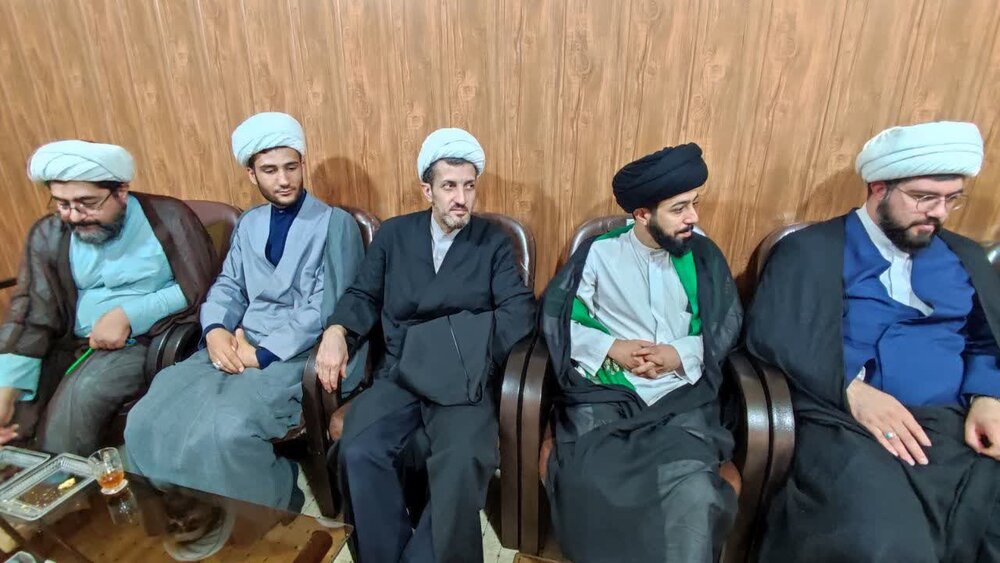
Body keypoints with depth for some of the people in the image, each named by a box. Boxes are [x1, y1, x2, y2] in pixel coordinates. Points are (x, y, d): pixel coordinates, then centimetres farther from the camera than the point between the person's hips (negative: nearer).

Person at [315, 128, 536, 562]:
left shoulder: (495, 242, 6)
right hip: (399, 375, 2)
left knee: (464, 464, -28)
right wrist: (337, 331, -8)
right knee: (358, 452, -23)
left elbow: (519, 311, -3)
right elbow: (364, 295, 12)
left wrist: (471, 351, -17)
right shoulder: (393, 234, 12)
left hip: (462, 380, -1)